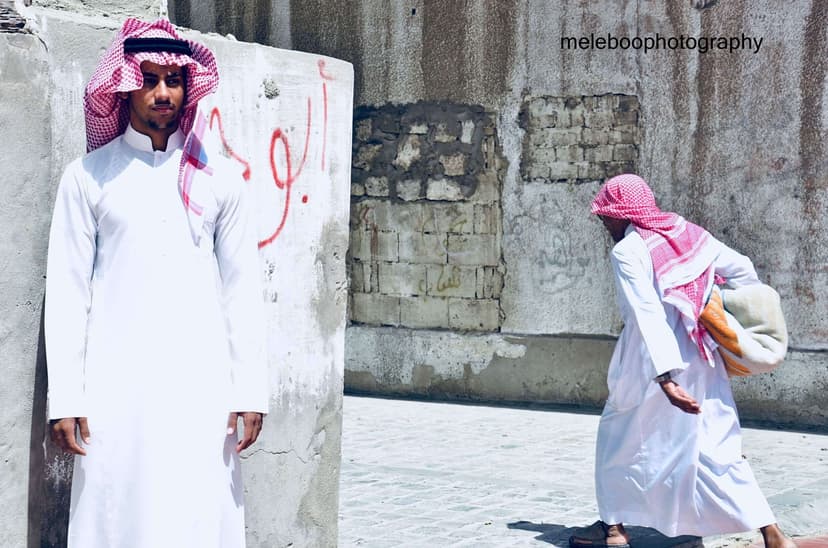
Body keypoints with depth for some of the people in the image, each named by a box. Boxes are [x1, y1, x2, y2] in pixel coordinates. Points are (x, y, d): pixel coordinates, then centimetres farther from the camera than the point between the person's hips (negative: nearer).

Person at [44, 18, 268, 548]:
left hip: (202, 387, 1)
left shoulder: (219, 178, 9)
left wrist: (250, 391, 3)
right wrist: (65, 399, -4)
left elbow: (242, 289, 9)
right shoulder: (89, 176, 4)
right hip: (117, 386, -1)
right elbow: (67, 290, 2)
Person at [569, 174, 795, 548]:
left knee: (618, 437, 15)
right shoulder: (689, 233, 8)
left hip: (652, 367, -6)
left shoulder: (627, 251, -11)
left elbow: (647, 316, -22)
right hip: (704, 362, 6)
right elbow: (742, 270, 8)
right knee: (716, 446, 7)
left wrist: (664, 378, -29)